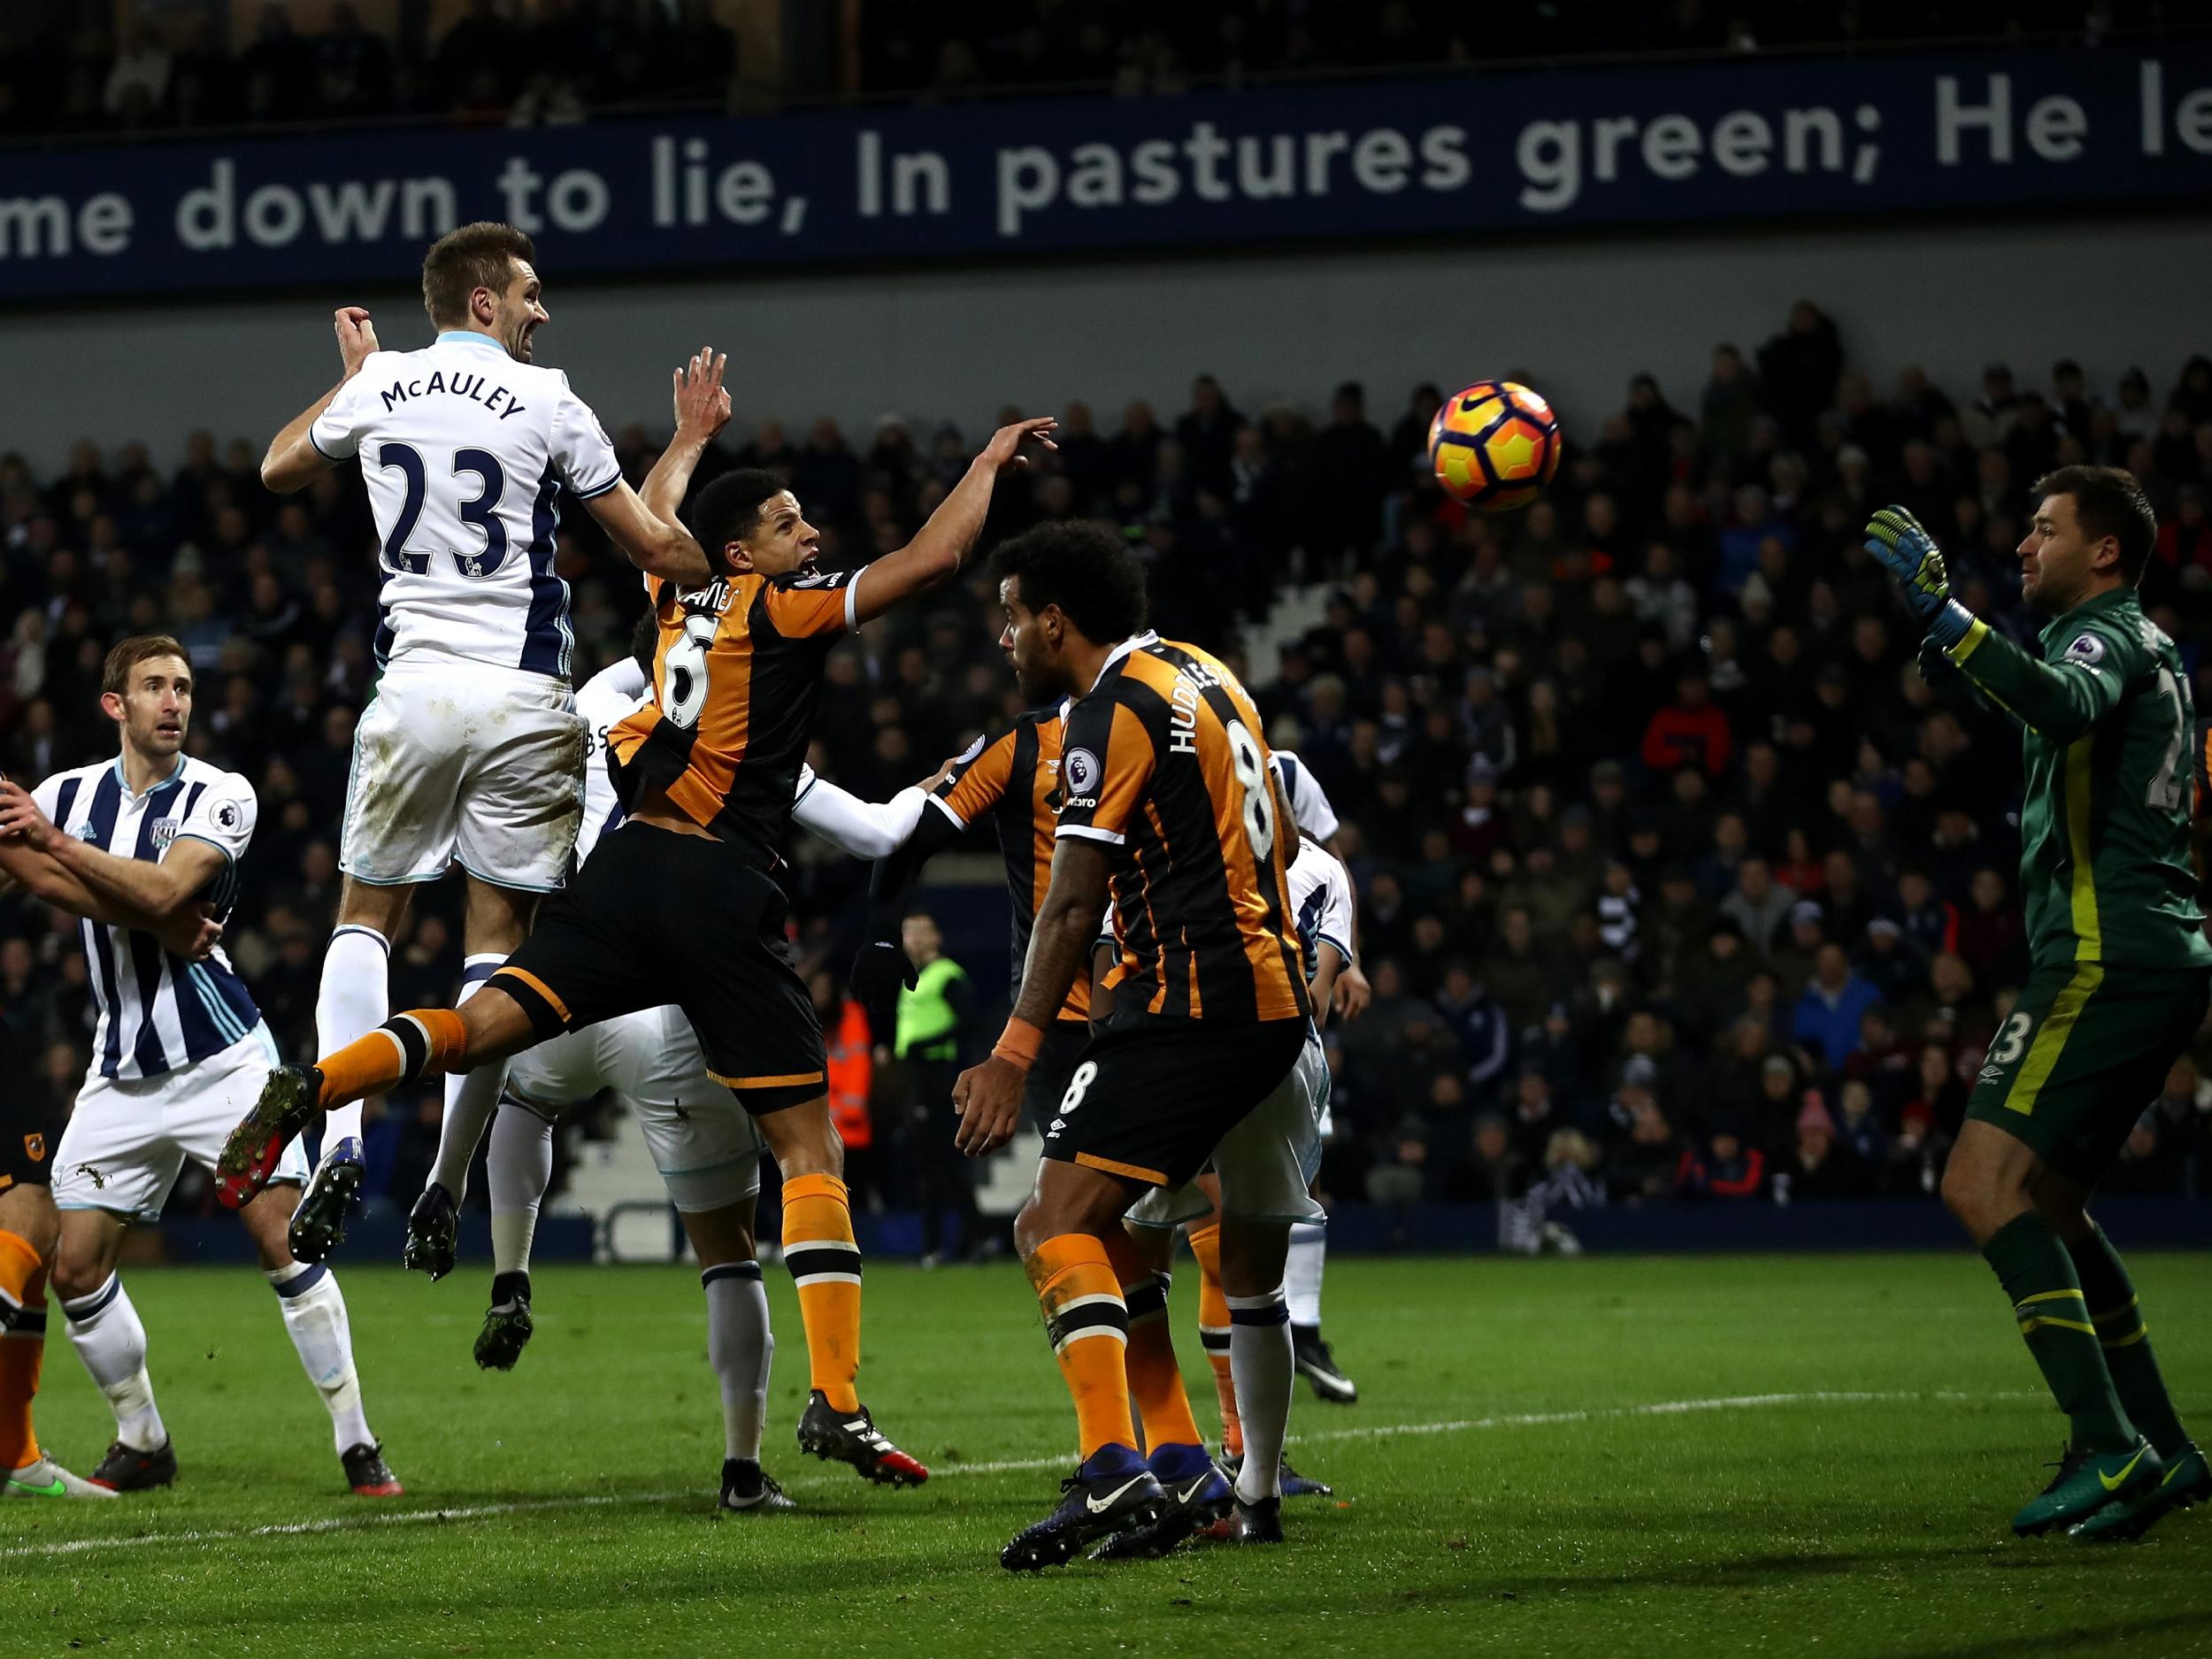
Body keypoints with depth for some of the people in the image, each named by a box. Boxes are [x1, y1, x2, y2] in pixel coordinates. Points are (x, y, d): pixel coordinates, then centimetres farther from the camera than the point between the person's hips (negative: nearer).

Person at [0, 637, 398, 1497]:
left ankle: (357, 1445, -6)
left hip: (221, 1058, -4)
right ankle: (141, 1443, 17)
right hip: (122, 1071, 4)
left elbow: (165, 890, -21)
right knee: (75, 1267, -1)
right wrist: (161, 922, -22)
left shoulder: (220, 796, -4)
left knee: (283, 1242, -13)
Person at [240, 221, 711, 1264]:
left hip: (413, 688, 2)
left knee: (366, 914, 15)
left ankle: (341, 1146, -5)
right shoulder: (546, 403, -4)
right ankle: (445, 1190, 2)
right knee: (498, 936, 6)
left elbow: (279, 470, 26)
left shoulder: (378, 390, 5)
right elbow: (654, 548, 1)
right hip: (524, 698, -2)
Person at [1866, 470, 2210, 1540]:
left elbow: (2065, 705, -30)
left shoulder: (2107, 633, -7)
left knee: (1983, 1187, -16)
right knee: (2043, 1200, 17)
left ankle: (2108, 1449, -23)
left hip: (2107, 955, -10)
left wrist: (1944, 616, -35)